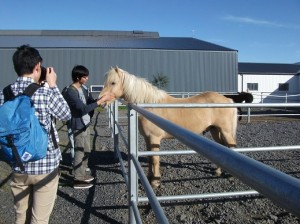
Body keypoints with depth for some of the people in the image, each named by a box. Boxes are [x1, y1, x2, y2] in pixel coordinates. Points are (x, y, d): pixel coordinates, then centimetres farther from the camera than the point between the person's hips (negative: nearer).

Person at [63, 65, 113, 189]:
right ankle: (78, 180, 13)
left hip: (86, 124, 9)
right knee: (80, 152, 0)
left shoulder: (83, 88, 7)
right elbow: (84, 108, -27)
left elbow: (91, 101, 11)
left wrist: (101, 101, -12)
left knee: (86, 150, 18)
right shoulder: (71, 92, -21)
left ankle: (82, 174, 32)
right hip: (78, 126, -9)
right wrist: (101, 100, -27)